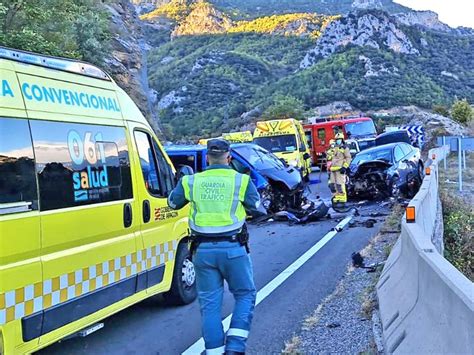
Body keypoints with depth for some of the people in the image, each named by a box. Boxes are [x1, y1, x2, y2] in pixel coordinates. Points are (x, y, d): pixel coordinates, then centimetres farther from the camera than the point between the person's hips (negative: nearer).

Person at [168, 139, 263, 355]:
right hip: (233, 248, -2)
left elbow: (173, 203, 18)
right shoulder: (241, 181, -2)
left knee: (209, 302, 12)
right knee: (245, 295, 14)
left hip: (203, 249, 2)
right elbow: (257, 209, 5)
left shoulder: (191, 182, 3)